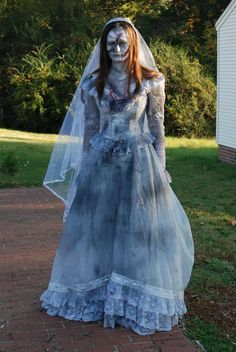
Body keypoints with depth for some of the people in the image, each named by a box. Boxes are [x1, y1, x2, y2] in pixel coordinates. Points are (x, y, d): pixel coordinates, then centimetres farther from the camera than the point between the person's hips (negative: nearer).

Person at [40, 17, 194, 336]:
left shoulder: (151, 81, -1)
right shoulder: (93, 83, 5)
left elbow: (157, 127, 1)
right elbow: (89, 128, 8)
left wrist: (160, 167, -3)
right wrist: (86, 167, 6)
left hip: (139, 163, -2)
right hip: (101, 162, 2)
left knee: (138, 228, 2)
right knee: (97, 227, 8)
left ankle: (139, 299, 16)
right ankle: (96, 292, 24)